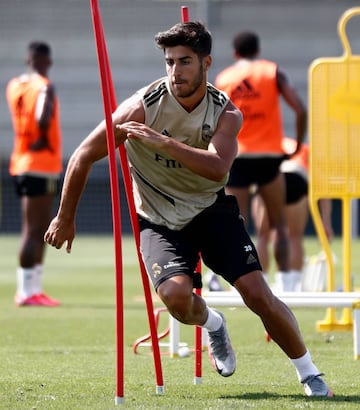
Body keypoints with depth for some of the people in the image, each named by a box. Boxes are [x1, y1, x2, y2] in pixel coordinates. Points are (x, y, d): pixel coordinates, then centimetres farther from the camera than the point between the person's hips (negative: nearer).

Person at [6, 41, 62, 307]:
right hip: (42, 166, -8)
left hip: (21, 163, 8)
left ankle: (33, 287, 17)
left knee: (39, 229, 15)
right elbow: (43, 117, -28)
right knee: (35, 230, -8)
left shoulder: (14, 86, 11)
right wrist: (42, 140, -13)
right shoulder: (44, 87, -12)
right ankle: (27, 291, -10)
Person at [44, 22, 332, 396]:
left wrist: (162, 142, -43)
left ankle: (310, 375, 7)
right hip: (159, 220, -1)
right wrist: (65, 219, -1)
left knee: (257, 293, -12)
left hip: (211, 210, 1)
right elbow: (83, 157, -8)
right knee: (176, 295, -26)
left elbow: (217, 168, -33)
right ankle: (213, 325, 12)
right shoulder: (143, 107, -17)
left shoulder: (225, 113, -13)